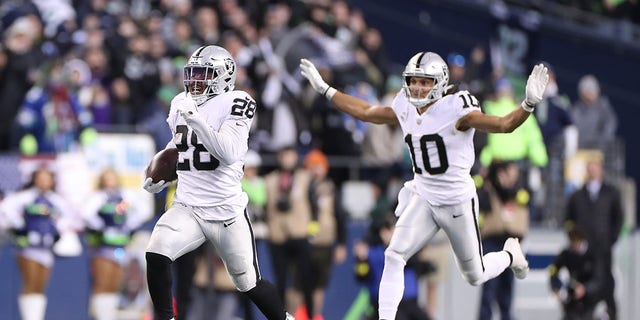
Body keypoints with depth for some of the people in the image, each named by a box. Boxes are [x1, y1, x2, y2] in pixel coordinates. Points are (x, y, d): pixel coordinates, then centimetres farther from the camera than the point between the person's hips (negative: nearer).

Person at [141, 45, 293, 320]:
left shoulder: (235, 103, -11)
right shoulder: (181, 104, 8)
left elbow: (229, 153, -24)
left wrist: (196, 119, -27)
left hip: (226, 212, -4)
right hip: (187, 209, 4)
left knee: (249, 283, 7)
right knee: (156, 255, -22)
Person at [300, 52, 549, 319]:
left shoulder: (455, 111, -18)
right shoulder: (405, 110, 0)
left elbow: (504, 125, -23)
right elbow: (365, 112, 14)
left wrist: (528, 105, -42)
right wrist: (324, 89, 17)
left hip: (458, 202, -5)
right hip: (423, 200, 5)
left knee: (475, 277, 10)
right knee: (394, 257, -16)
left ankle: (510, 255, 43)